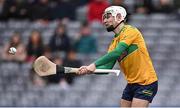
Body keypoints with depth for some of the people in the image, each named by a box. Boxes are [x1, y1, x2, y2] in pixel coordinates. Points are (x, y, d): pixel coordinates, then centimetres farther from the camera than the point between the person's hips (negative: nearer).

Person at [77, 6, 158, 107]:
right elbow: (107, 67, 5)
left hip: (146, 83, -8)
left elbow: (117, 52, -25)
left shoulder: (130, 31, -11)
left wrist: (95, 65, -27)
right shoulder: (114, 42, 12)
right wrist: (88, 69, -13)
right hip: (132, 84, 8)